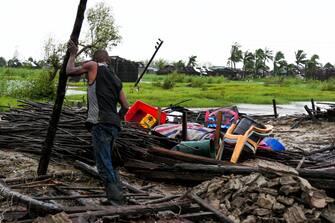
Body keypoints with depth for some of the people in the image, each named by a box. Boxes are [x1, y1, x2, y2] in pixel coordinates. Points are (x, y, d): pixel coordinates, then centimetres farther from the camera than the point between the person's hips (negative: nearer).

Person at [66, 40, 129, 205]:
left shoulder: (93, 66, 3)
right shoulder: (116, 79, 21)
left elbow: (70, 71, 13)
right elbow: (125, 107, 18)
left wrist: (73, 54, 28)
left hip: (101, 124, -8)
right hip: (114, 125, 8)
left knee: (104, 165, -7)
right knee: (108, 162, 18)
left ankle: (115, 199, -10)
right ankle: (117, 197, 20)